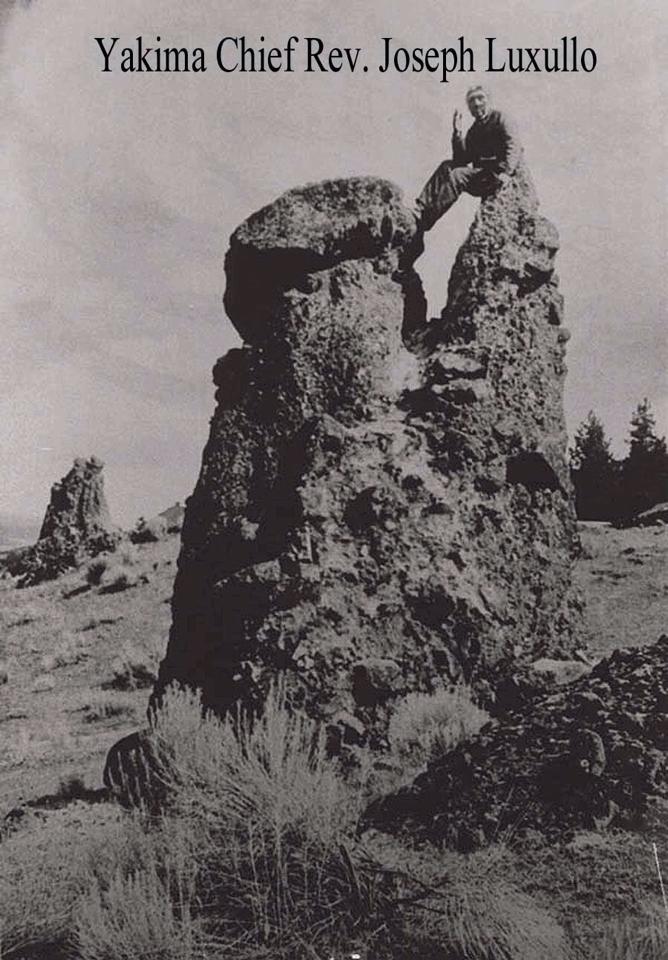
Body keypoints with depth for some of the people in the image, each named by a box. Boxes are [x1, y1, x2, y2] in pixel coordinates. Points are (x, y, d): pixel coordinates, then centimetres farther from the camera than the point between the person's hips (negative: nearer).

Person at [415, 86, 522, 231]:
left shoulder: (500, 119, 2)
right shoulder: (474, 129, 21)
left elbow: (514, 149, -13)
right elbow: (462, 159, 10)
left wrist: (504, 172, -30)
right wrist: (457, 133, -2)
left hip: (495, 175, -7)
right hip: (480, 172, 7)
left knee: (457, 175, -26)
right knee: (446, 167, -8)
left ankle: (425, 221, -34)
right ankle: (421, 209, -22)